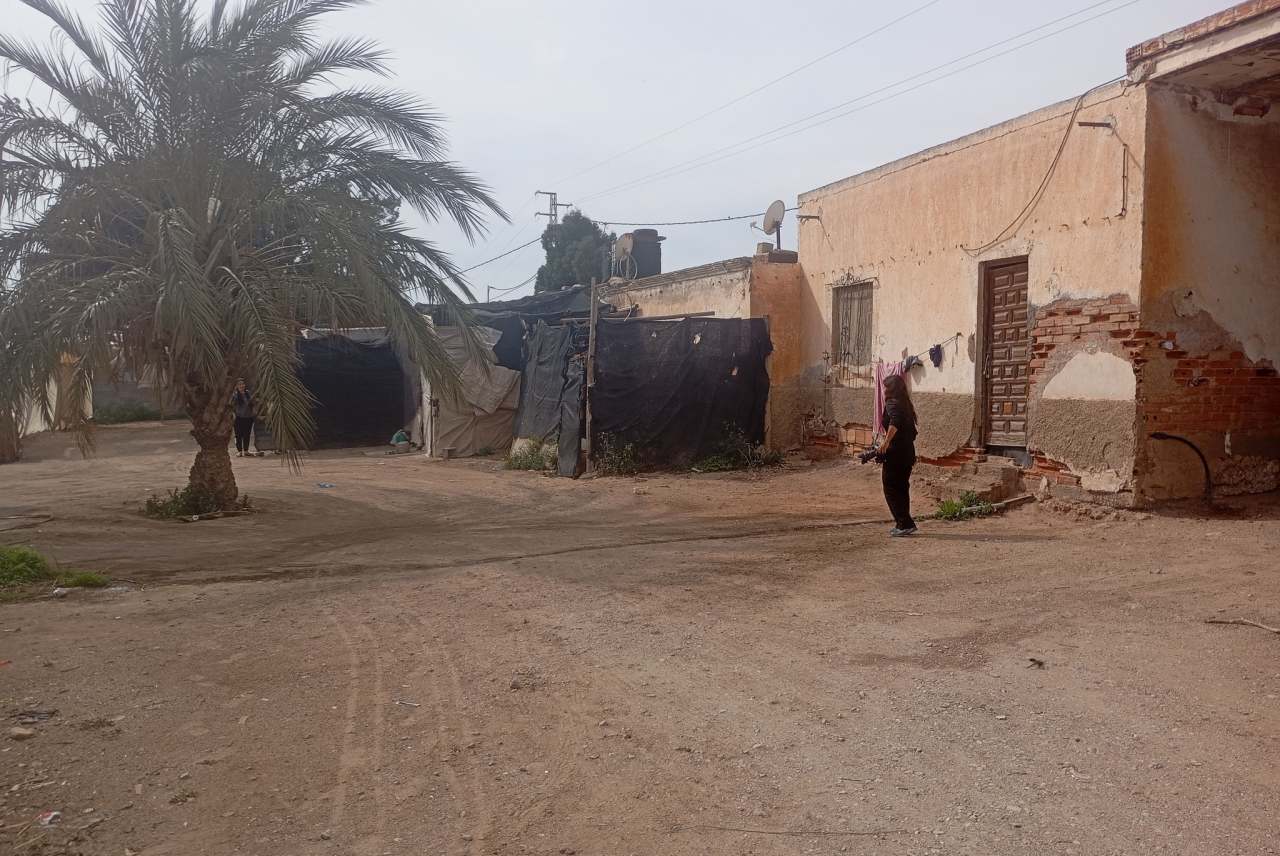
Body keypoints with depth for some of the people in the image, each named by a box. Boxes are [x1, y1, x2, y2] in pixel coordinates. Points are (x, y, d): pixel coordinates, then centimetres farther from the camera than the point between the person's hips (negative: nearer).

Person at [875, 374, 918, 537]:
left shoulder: (892, 404, -10)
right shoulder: (906, 405, 15)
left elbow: (895, 422, -31)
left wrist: (886, 442, -38)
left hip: (895, 453, -8)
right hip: (908, 453, 8)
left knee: (891, 488, -2)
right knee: (902, 488, 15)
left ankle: (905, 524, -6)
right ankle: (903, 524, 19)